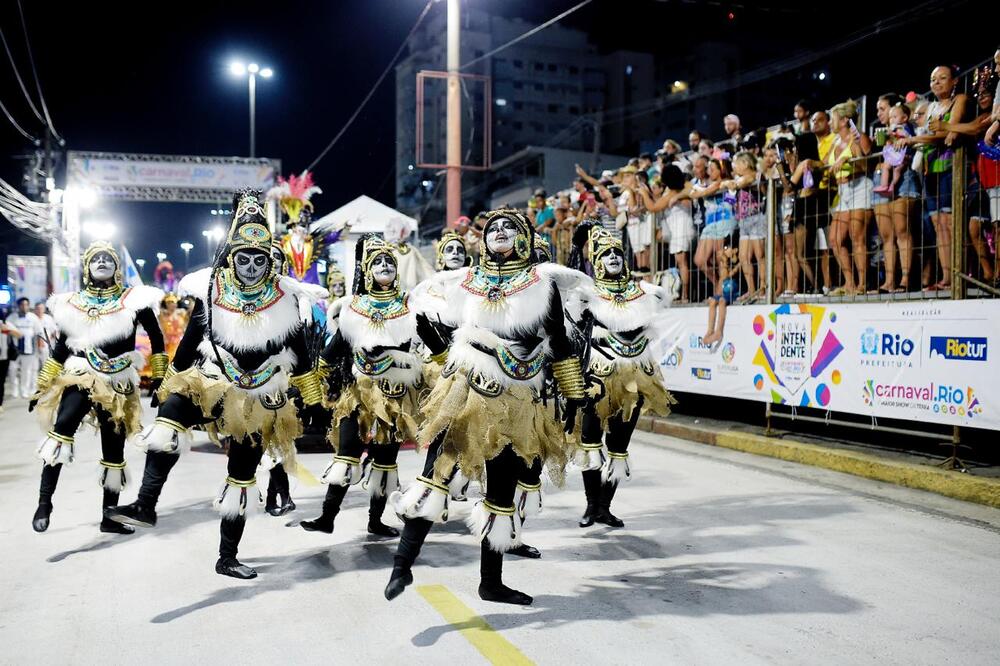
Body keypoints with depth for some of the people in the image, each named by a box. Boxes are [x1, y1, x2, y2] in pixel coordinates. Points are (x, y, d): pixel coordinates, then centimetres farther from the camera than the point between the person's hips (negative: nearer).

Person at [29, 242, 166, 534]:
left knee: (114, 447, 6)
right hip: (81, 376, 0)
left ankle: (109, 517, 18)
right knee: (62, 427, -27)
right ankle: (44, 502, -24)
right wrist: (42, 387, 13)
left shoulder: (134, 299, 0)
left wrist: (159, 375, 3)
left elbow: (156, 339, 5)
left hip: (118, 383, 0)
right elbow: (60, 348, 12)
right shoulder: (73, 303, 6)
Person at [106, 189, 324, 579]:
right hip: (213, 384, -1)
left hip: (260, 399, 1)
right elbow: (189, 342, 3)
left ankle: (227, 559, 21)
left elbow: (300, 355, 3)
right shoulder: (210, 291, -5)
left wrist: (310, 399, 3)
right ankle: (146, 505, -36)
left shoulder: (285, 298, -4)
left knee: (243, 476, 8)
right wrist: (168, 387, 5)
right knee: (169, 414, -33)